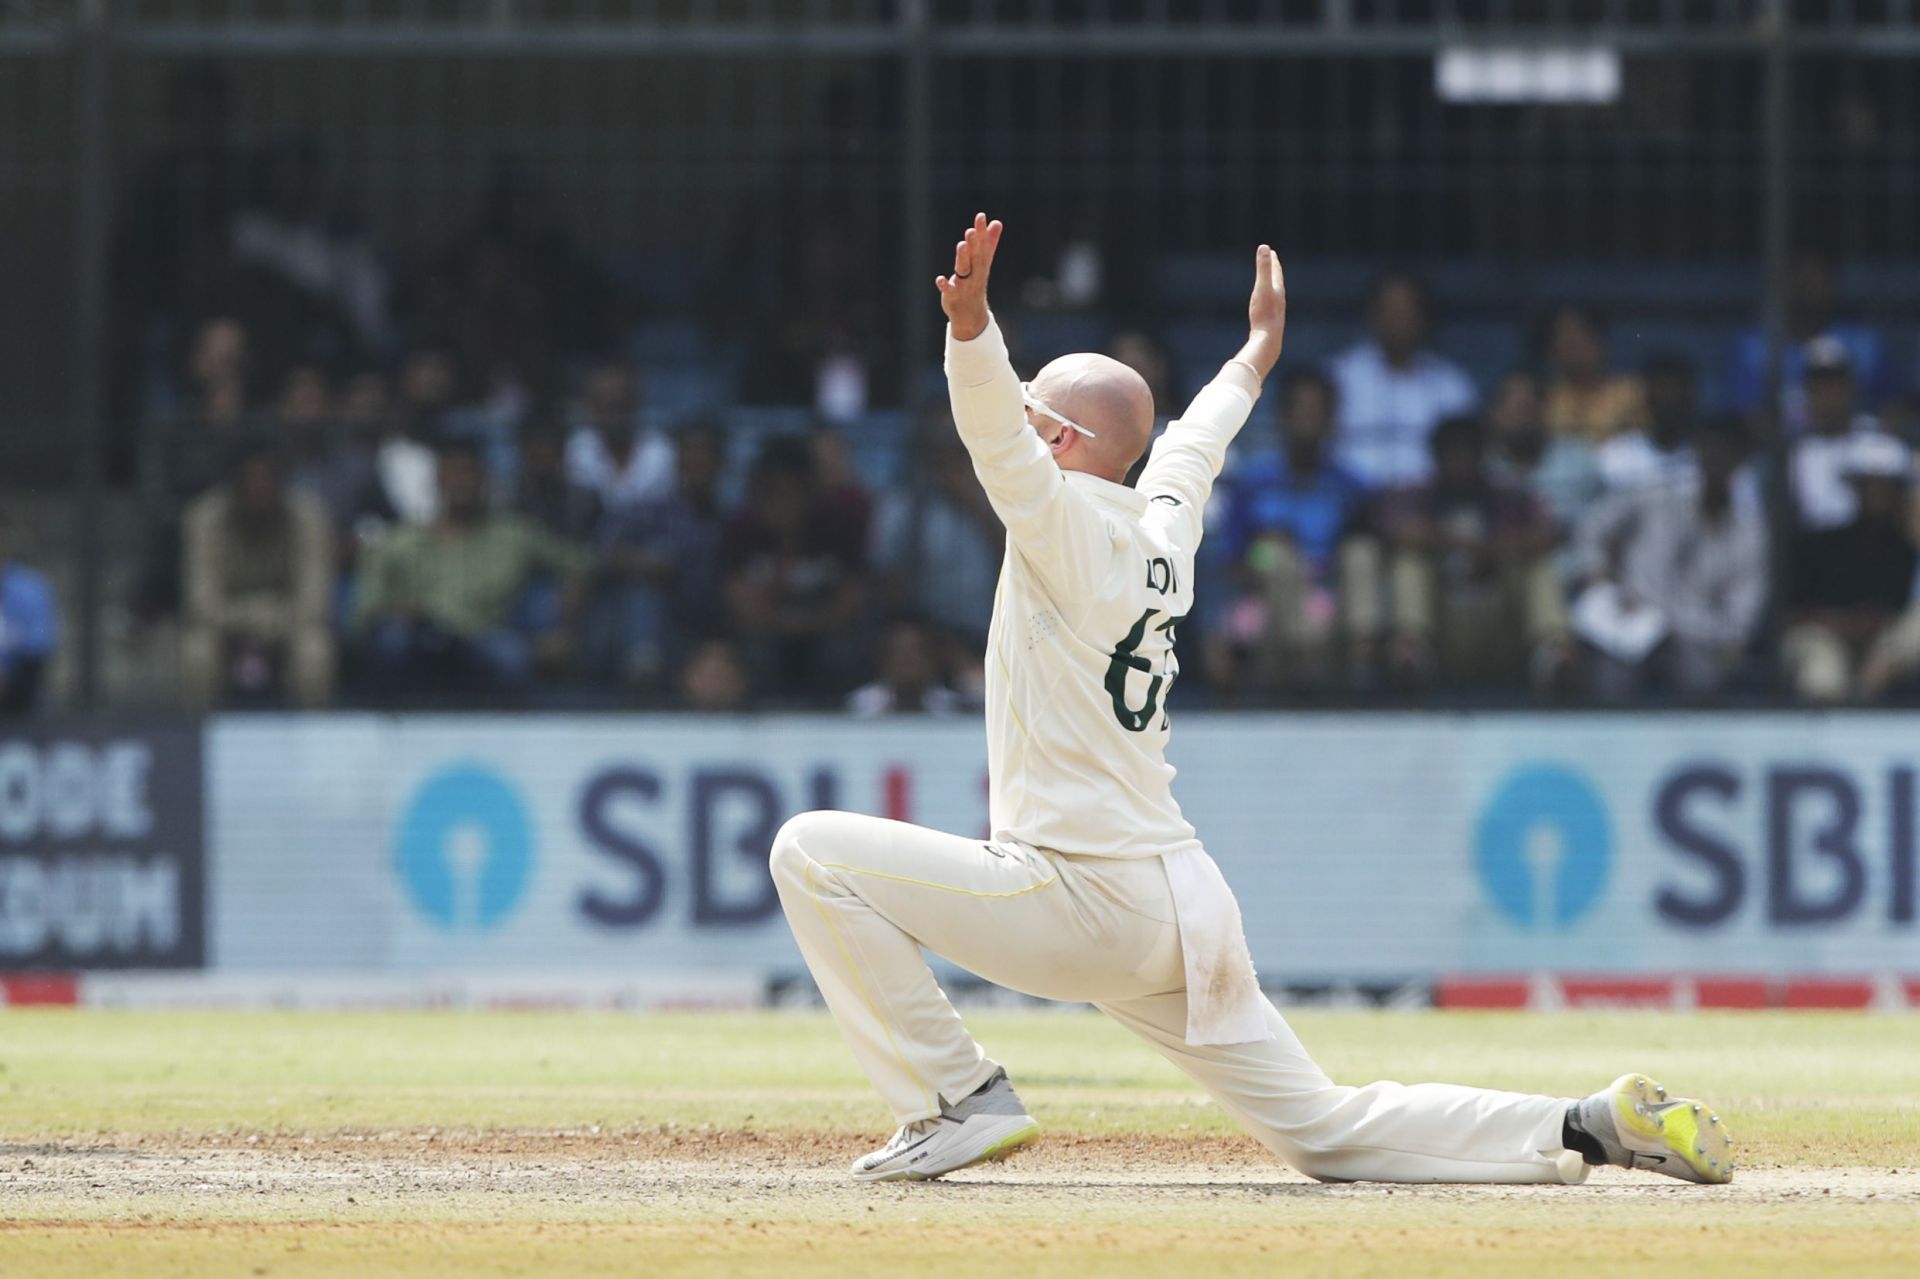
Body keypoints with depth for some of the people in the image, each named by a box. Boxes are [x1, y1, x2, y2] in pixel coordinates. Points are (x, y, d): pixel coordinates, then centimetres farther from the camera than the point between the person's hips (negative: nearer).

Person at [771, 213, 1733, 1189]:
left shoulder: (1071, 524, -9)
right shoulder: (1159, 531, 14)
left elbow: (996, 432, -27)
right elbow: (1192, 446, 34)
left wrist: (971, 327, -44)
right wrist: (1257, 355, 52)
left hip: (1084, 905, -9)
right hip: (1178, 914, 9)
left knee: (815, 851, -7)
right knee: (1320, 1128, 13)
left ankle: (963, 1101, -9)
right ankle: (1592, 1129, 2)